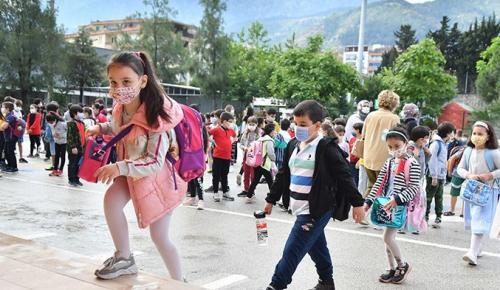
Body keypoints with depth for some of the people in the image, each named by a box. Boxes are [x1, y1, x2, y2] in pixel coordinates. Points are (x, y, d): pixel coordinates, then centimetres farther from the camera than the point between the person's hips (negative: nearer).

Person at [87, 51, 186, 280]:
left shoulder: (155, 116, -33)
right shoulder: (120, 108, -12)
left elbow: (155, 162, -33)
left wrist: (119, 167, -41)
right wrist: (101, 128, -4)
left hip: (158, 176, -6)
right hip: (131, 171, 6)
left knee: (160, 237, 3)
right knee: (111, 199, -20)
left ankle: (178, 282, 24)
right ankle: (124, 258, -1)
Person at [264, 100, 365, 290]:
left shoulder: (326, 148, -12)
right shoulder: (293, 146, 10)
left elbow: (344, 177, -12)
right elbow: (283, 175, 18)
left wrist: (357, 203, -12)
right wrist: (271, 199, 21)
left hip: (316, 210, -8)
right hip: (301, 209, 8)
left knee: (292, 251, -8)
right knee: (316, 247, 20)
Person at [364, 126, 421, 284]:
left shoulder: (412, 164, -10)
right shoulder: (389, 163, 10)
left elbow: (414, 187, -15)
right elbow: (379, 184, 10)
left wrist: (397, 200, -26)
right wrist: (368, 201, 2)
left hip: (400, 206, -7)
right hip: (386, 205, 7)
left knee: (388, 237, -10)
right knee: (388, 237, 11)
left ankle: (403, 265, 11)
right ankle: (392, 269, 23)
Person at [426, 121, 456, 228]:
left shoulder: (443, 143, 14)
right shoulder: (436, 143, -13)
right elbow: (432, 160, -17)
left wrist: (444, 175, 12)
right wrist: (434, 177, -18)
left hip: (441, 176, 9)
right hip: (434, 176, -9)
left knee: (439, 198, 11)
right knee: (429, 197, 1)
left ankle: (438, 217, 16)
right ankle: (425, 217, 8)